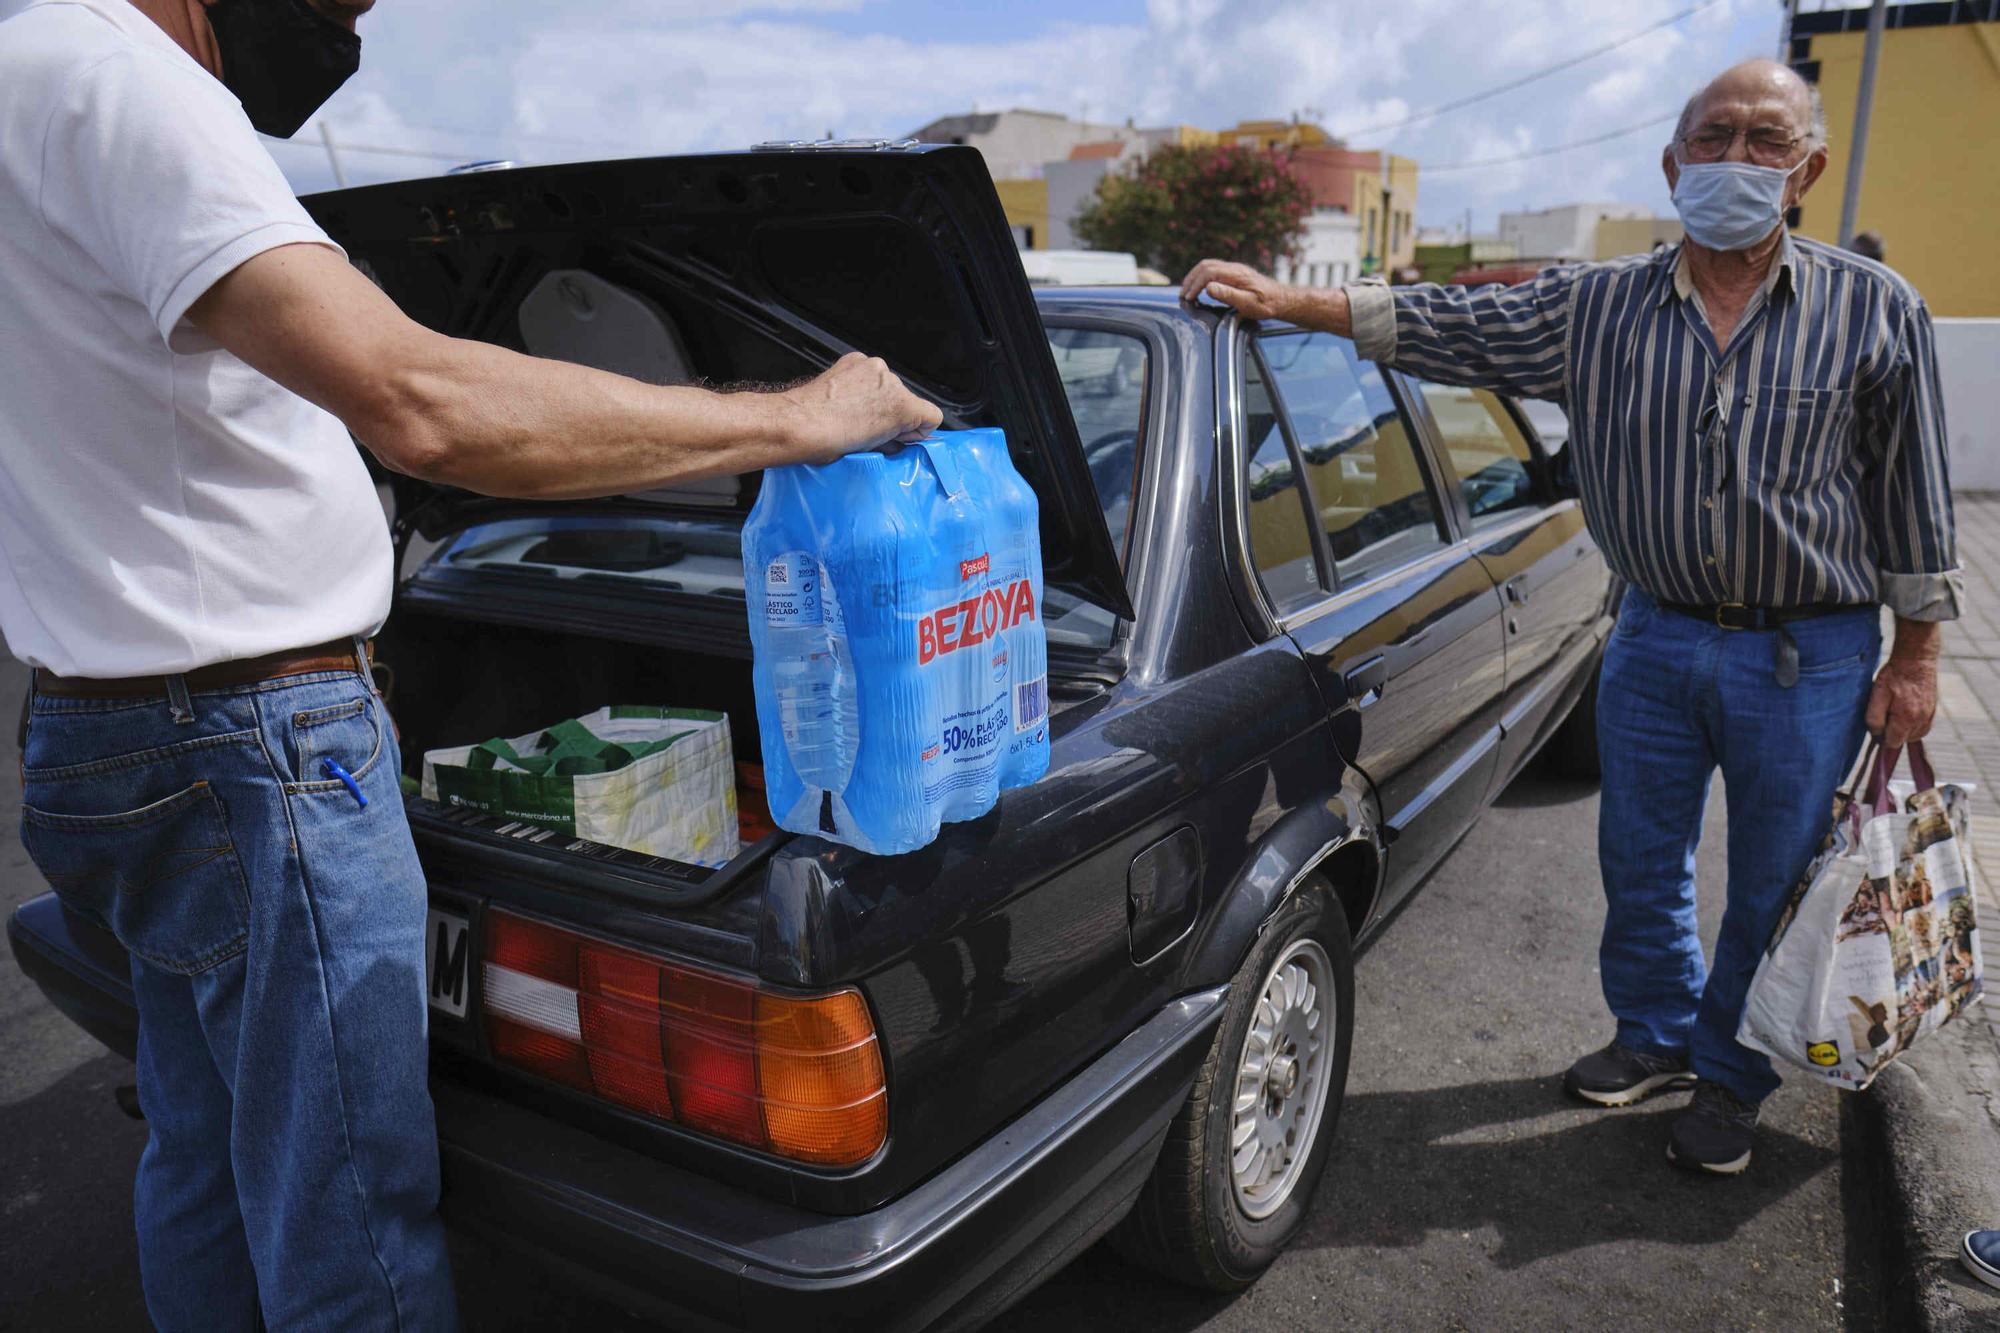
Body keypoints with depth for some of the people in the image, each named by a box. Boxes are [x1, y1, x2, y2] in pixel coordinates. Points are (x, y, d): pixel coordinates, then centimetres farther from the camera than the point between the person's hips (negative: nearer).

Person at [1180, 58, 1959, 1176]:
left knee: (1772, 889, 10)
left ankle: (1731, 1077, 33)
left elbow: (1912, 498, -2)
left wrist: (1913, 659, -1)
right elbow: (1449, 327, -3)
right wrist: (1287, 301, -11)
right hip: (1657, 637, 2)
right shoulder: (1599, 307, -2)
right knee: (1640, 863, 15)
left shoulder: (1877, 310, -5)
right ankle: (1658, 1035, 40)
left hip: (1810, 656, -2)